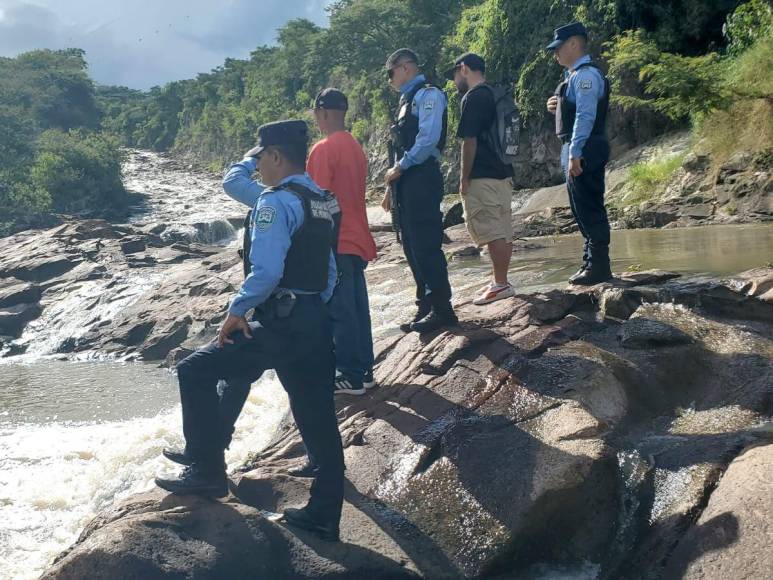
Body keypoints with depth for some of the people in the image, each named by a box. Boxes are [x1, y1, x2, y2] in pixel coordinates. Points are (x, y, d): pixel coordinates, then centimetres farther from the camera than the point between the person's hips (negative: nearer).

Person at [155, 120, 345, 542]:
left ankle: (206, 472, 10)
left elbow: (266, 272, -24)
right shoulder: (321, 200, 14)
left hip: (280, 324, -8)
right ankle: (324, 515, 17)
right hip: (317, 321, 8)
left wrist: (236, 310, -11)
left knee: (196, 371, 6)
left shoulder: (276, 201, -13)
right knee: (317, 418, 10)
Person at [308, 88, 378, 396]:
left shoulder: (324, 149, -15)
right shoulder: (356, 148, 11)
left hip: (335, 243, -8)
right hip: (356, 239, 8)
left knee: (339, 310, -1)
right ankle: (363, 370, 19)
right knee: (357, 307, 12)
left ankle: (350, 376, 4)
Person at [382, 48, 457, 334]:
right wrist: (391, 187, 19)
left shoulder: (428, 95, -7)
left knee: (426, 245, -9)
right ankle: (425, 306, 16)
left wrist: (399, 168, -12)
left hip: (422, 179, -9)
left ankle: (442, 309, -4)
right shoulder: (407, 99, 22)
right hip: (406, 181, 9)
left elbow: (428, 139, -19)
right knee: (412, 246, 9)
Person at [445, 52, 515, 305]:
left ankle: (501, 284, -5)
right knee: (503, 231, 10)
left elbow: (470, 141, -16)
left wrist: (464, 179, -10)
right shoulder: (495, 95, 15)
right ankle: (500, 281, 16)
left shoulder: (473, 97, -12)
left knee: (491, 232, -6)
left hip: (482, 178, -9)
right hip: (504, 173, 9)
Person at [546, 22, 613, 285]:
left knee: (589, 209, -8)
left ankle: (598, 267, -4)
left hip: (584, 153, -10)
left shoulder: (585, 75, -12)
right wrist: (558, 106, 9)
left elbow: (586, 116, -21)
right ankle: (592, 261, 23)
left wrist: (575, 153, -25)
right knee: (581, 209, 15)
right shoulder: (574, 75, 19)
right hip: (576, 153, 10)